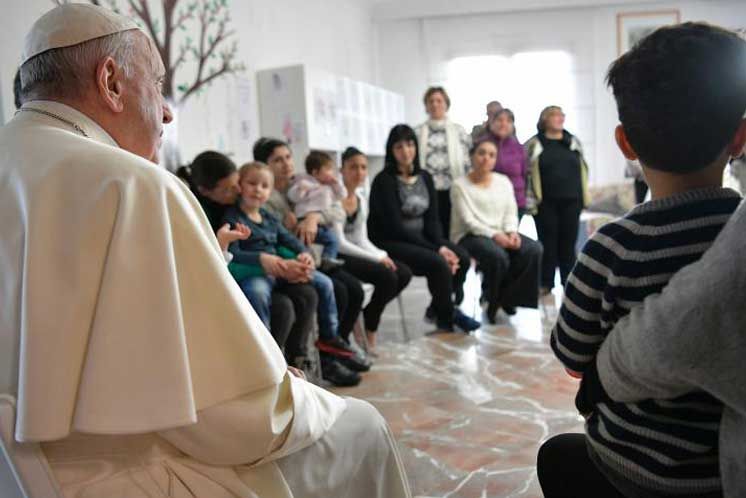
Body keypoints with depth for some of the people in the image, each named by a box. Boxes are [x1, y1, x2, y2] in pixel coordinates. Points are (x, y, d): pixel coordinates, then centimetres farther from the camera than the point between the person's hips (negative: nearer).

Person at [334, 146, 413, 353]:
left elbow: (362, 239, 11)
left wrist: (383, 255, -9)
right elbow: (339, 243, -18)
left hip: (355, 253, 8)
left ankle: (366, 317, 5)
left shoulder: (362, 202, 12)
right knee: (386, 276, -24)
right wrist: (377, 258, -17)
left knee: (404, 273, -9)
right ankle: (369, 330, -3)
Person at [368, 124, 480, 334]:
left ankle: (438, 309, 4)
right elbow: (395, 226, -17)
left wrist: (442, 245, -16)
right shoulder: (384, 180, -10)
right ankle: (446, 319, -4)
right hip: (390, 243, -6)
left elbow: (432, 219, 6)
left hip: (420, 238, 6)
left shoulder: (425, 177, 9)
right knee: (438, 263, -28)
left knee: (462, 257, -17)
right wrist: (436, 249, -20)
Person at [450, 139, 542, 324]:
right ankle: (491, 301, -7)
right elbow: (468, 220, -11)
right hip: (469, 236, -5)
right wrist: (494, 235, -23)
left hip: (500, 234, 5)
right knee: (498, 256, -36)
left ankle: (506, 298, -8)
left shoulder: (503, 181, 15)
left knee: (534, 249, -22)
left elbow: (511, 213, 10)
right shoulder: (460, 185, -2)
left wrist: (512, 232, -12)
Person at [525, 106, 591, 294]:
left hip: (571, 201, 3)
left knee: (568, 243, 6)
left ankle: (569, 282, 15)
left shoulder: (573, 141, 12)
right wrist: (530, 200, -7)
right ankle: (546, 284, 11)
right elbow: (527, 172, -1)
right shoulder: (534, 144, 0)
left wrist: (584, 196, 11)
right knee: (548, 243, 2)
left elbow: (582, 169, 15)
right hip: (545, 203, -3)